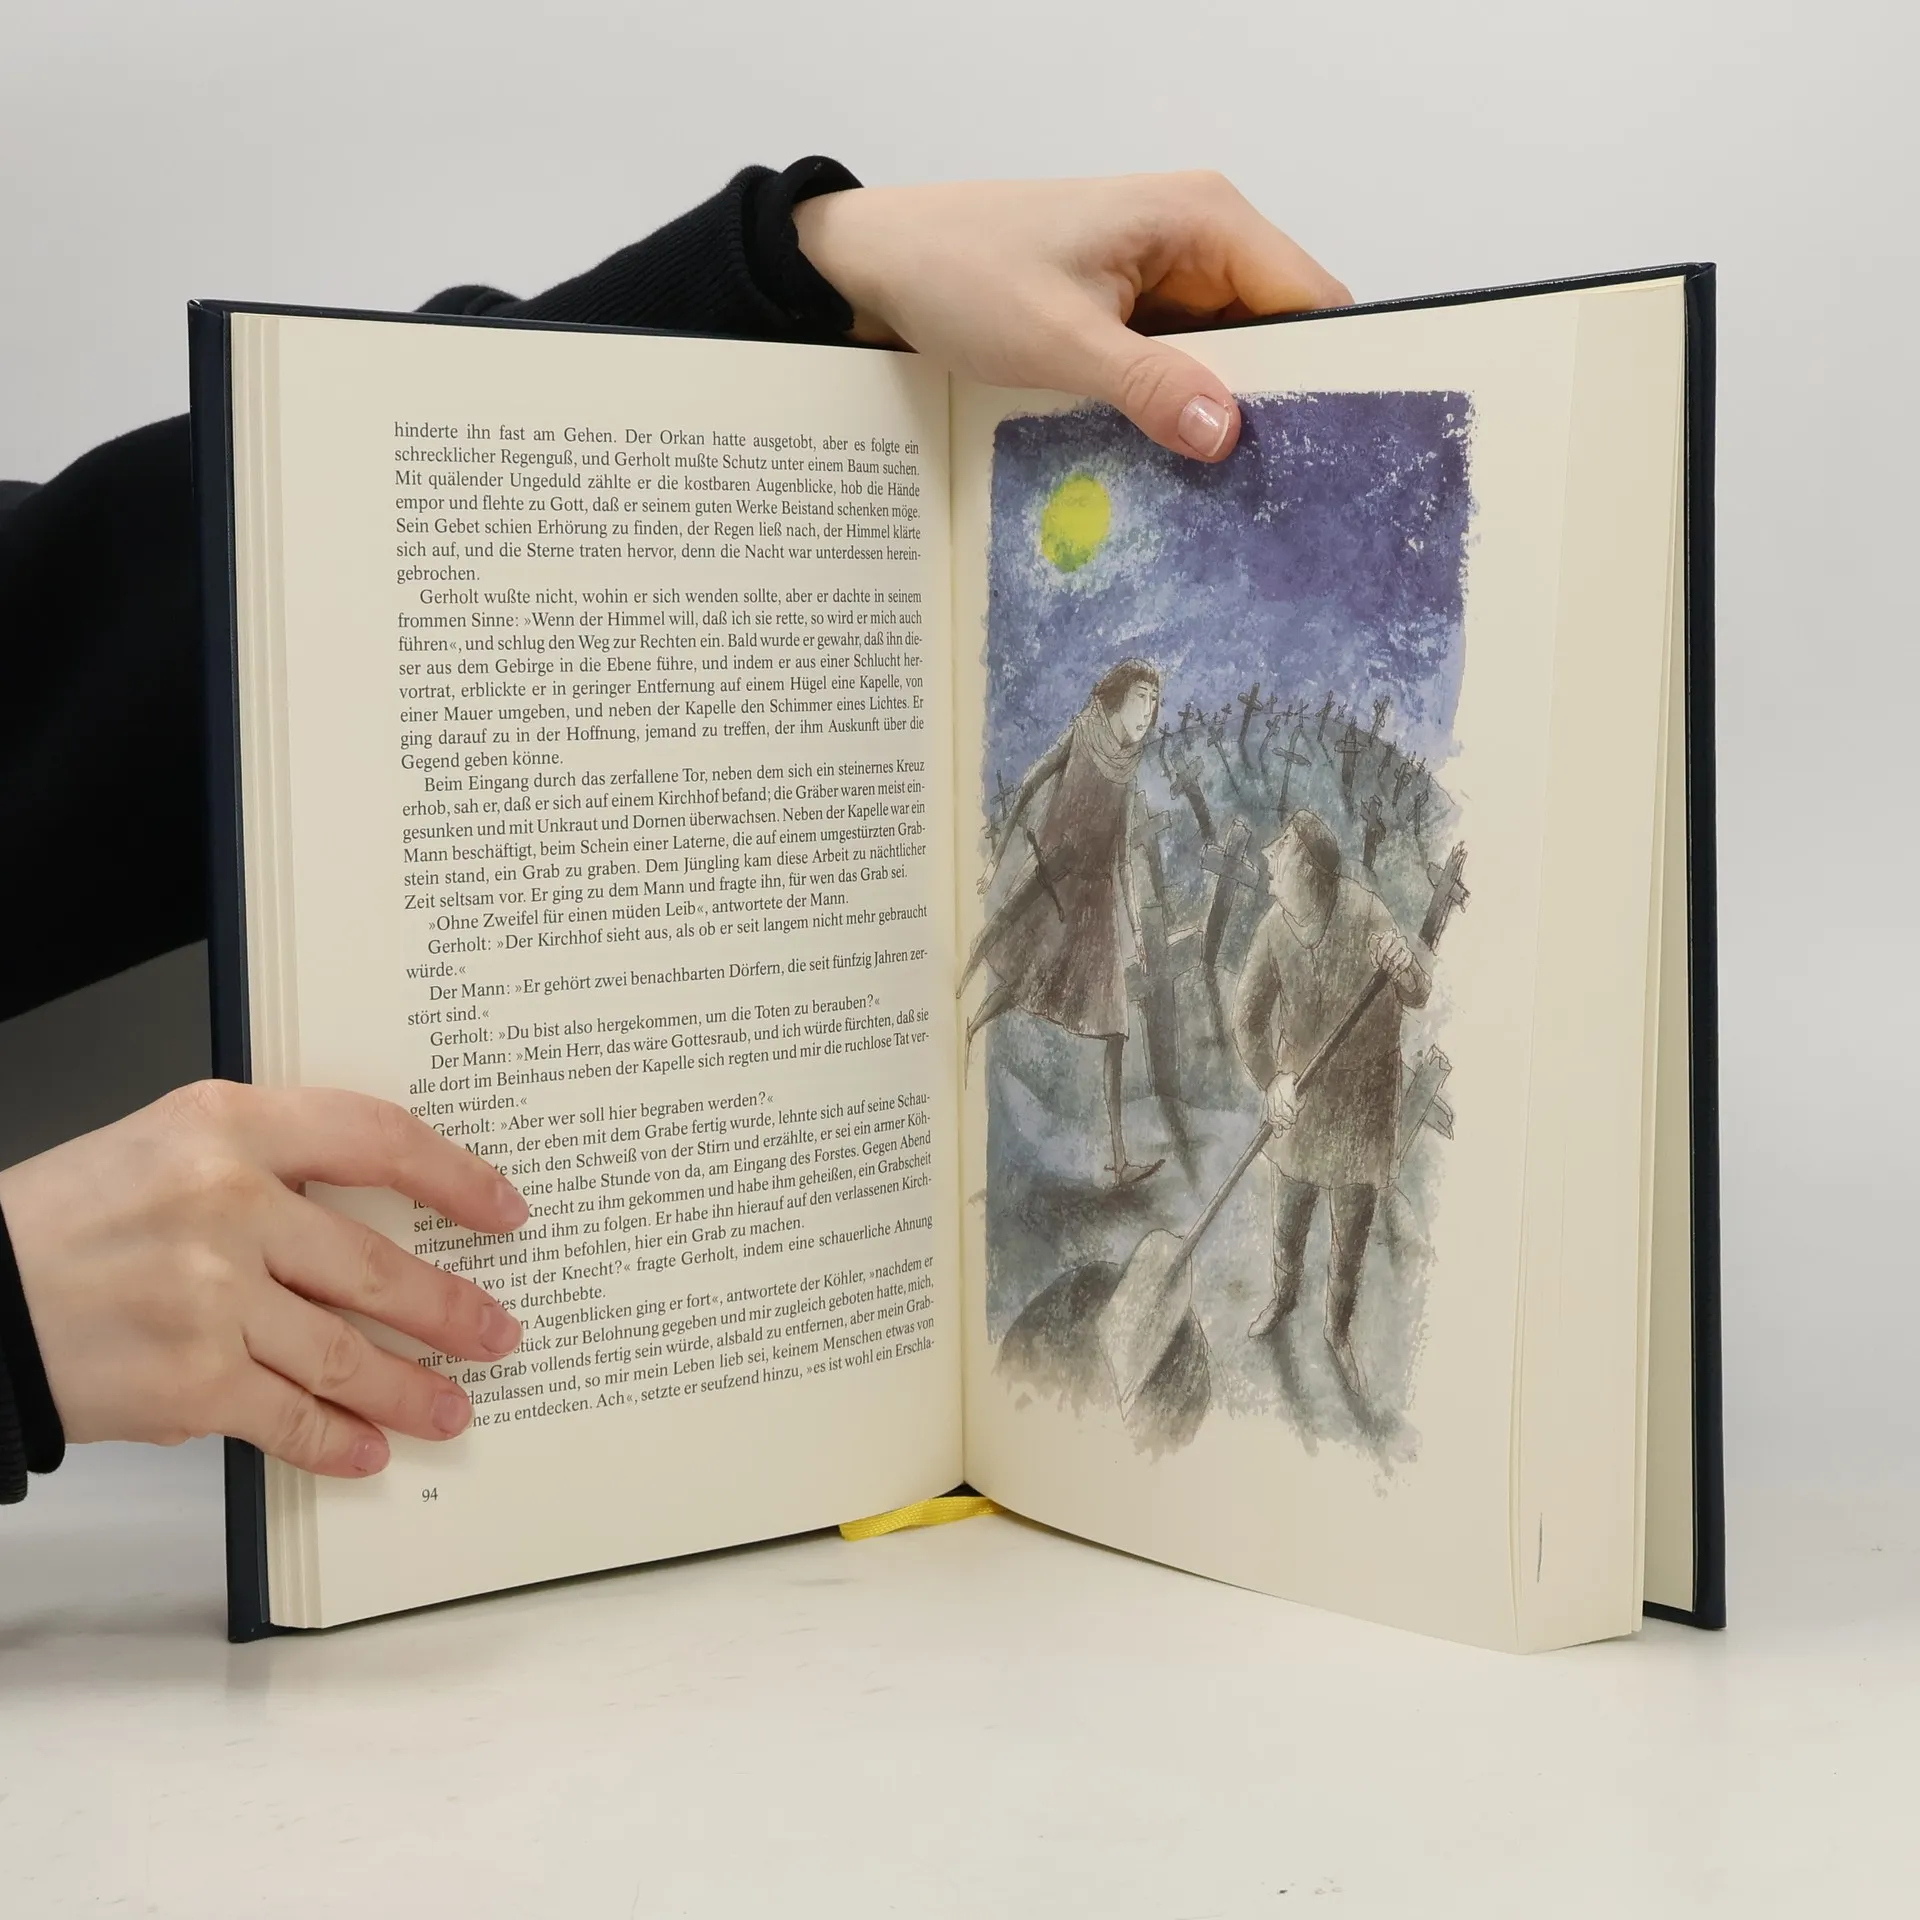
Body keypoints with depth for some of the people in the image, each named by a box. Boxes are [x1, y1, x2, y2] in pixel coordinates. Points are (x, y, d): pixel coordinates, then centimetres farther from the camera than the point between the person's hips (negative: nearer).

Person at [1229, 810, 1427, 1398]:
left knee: (1351, 1234, 13)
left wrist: (1406, 971, -44)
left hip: (1363, 1105, -2)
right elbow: (1247, 1017, -7)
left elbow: (1419, 997, -21)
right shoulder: (1276, 926, -16)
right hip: (1301, 1100, 2)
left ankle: (1339, 1332, 37)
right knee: (1289, 1220, 22)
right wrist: (1271, 1081, -19)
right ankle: (1283, 1295, 52)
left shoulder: (1367, 915, -23)